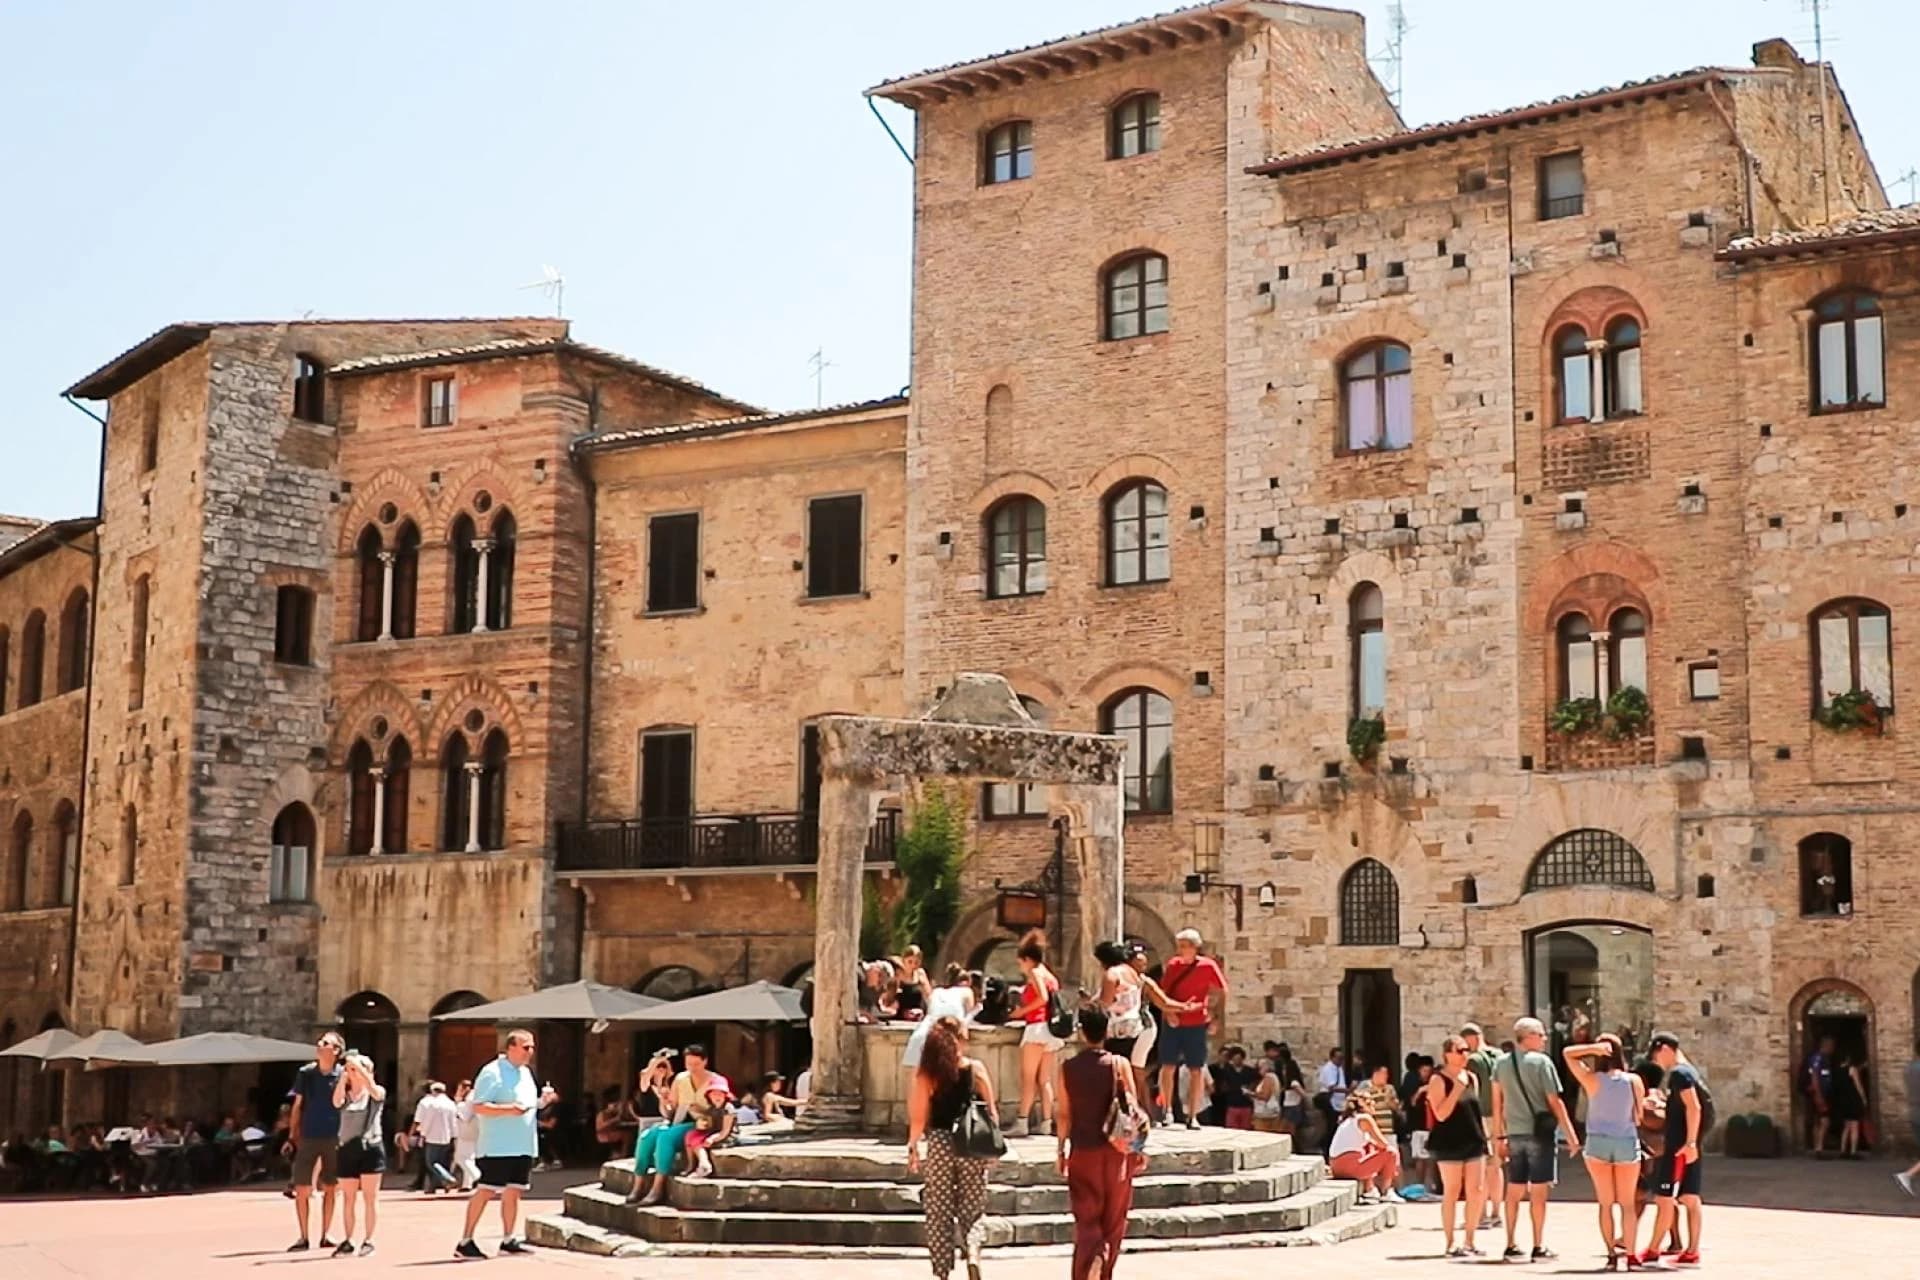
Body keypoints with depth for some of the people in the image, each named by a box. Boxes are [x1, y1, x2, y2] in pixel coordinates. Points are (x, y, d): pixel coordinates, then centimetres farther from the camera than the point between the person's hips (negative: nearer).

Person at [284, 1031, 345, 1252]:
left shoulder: (343, 1075, -3)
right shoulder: (305, 1073, 3)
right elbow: (297, 1106, 9)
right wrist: (292, 1138, 7)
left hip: (333, 1139, -1)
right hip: (308, 1139, 1)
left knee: (330, 1189, 6)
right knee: (301, 1189, -2)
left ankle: (325, 1236, 16)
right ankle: (303, 1237, 7)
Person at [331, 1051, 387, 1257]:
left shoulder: (376, 1094, 3)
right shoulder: (345, 1095, 10)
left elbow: (372, 1088, -21)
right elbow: (336, 1101, -12)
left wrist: (357, 1064, -25)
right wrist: (343, 1076, -19)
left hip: (370, 1148, -3)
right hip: (347, 1150, 3)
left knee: (370, 1198, -1)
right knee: (348, 1199, 5)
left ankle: (368, 1240, 3)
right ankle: (347, 1241, 11)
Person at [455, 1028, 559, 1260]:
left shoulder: (526, 1072, 16)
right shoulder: (492, 1072, -11)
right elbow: (479, 1107, -17)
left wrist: (542, 1100, 4)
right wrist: (508, 1109, -28)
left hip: (523, 1146, 8)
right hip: (498, 1146, -8)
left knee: (513, 1192, 10)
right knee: (486, 1192, -7)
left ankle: (508, 1240, 18)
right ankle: (465, 1242, -2)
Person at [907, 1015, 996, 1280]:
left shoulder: (925, 1074, -5)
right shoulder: (976, 1070, -4)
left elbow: (918, 1116, -5)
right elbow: (991, 1111, -1)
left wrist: (913, 1147, 4)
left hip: (938, 1143, 0)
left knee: (939, 1213, 10)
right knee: (972, 1208, 11)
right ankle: (972, 1252, -14)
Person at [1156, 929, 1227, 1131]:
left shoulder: (1208, 966, -7)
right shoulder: (1172, 965, 2)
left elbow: (1222, 992, -1)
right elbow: (1163, 993, 5)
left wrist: (1216, 1017, -6)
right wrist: (1169, 1012, -10)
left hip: (1196, 1025, -2)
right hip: (1173, 1023, 3)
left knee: (1197, 1070, 1)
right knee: (1167, 1067, 4)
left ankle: (1192, 1116, 7)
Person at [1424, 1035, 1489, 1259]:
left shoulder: (1472, 1078, 13)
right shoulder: (1438, 1080, -7)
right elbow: (1441, 1114, -15)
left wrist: (1484, 1136, 14)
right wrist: (1457, 1089, -20)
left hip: (1474, 1142, 6)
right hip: (1449, 1144, -6)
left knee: (1477, 1192, 2)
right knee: (1452, 1192, -1)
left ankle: (1469, 1242, 13)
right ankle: (1449, 1244, 6)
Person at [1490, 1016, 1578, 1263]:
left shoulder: (1502, 1064, 7)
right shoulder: (1541, 1062, -10)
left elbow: (1497, 1103, 9)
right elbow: (1555, 1102, -11)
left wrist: (1499, 1136, 14)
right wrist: (1571, 1135, -8)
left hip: (1514, 1134, 5)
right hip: (1539, 1132, -5)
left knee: (1514, 1191, 10)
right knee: (1538, 1191, 0)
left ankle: (1511, 1246, 13)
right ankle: (1539, 1247, 3)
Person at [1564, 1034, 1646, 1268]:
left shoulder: (1592, 1079, -8)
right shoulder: (1634, 1080, -6)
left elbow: (1567, 1053, 1)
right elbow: (1638, 1117, -2)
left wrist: (1594, 1047, -12)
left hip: (1598, 1143, 0)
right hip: (1627, 1143, 0)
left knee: (1605, 1203, 8)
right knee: (1627, 1203, 9)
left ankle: (1611, 1253, 4)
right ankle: (1628, 1251, 6)